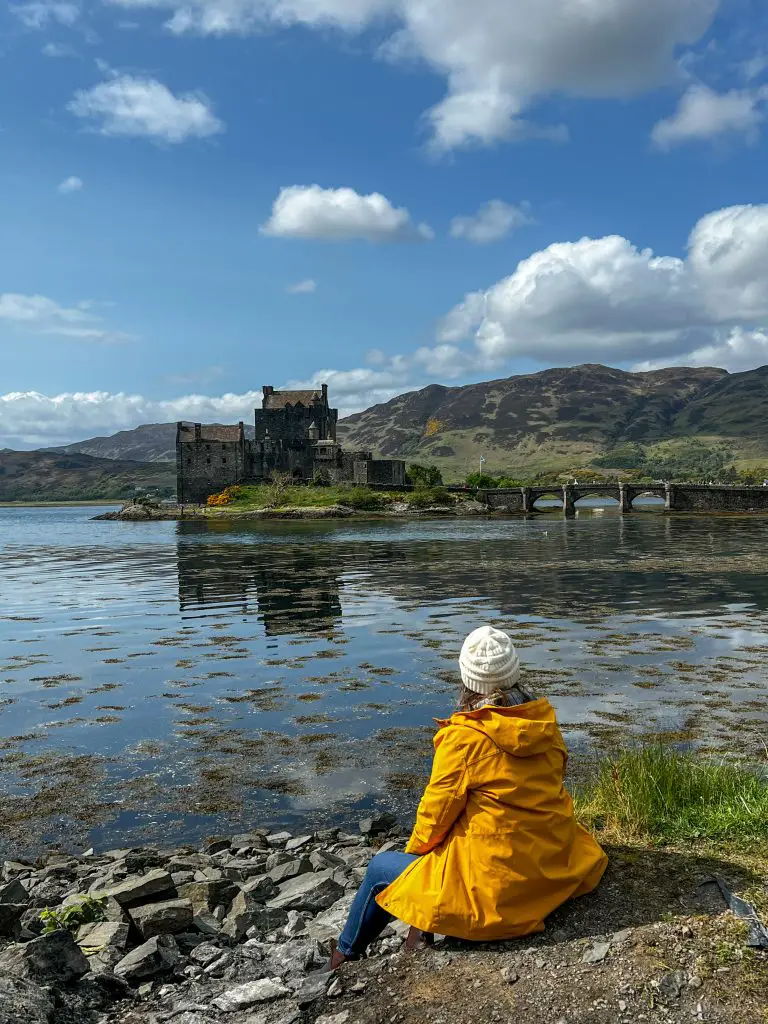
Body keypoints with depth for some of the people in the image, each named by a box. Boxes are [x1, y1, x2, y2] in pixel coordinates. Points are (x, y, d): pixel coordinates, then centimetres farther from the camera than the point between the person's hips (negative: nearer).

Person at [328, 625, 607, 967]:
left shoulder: (463, 737, -19)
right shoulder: (544, 722, -1)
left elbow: (438, 808, -11)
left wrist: (415, 848, 10)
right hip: (554, 864, 7)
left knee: (380, 869, 16)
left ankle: (346, 955, 38)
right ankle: (425, 924, 32)